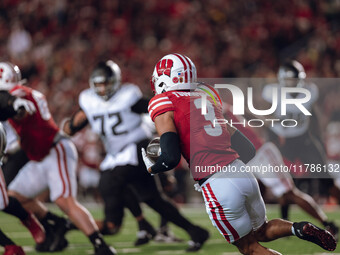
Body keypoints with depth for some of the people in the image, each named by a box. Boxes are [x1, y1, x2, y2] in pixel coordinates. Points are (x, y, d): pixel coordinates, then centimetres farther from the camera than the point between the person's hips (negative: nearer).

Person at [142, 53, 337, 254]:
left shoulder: (163, 102, 0)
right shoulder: (207, 98, 21)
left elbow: (171, 157, -10)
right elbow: (248, 150, 21)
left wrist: (151, 168, 10)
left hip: (218, 186, -6)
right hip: (243, 175, 6)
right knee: (261, 231, 28)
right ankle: (298, 229, 0)